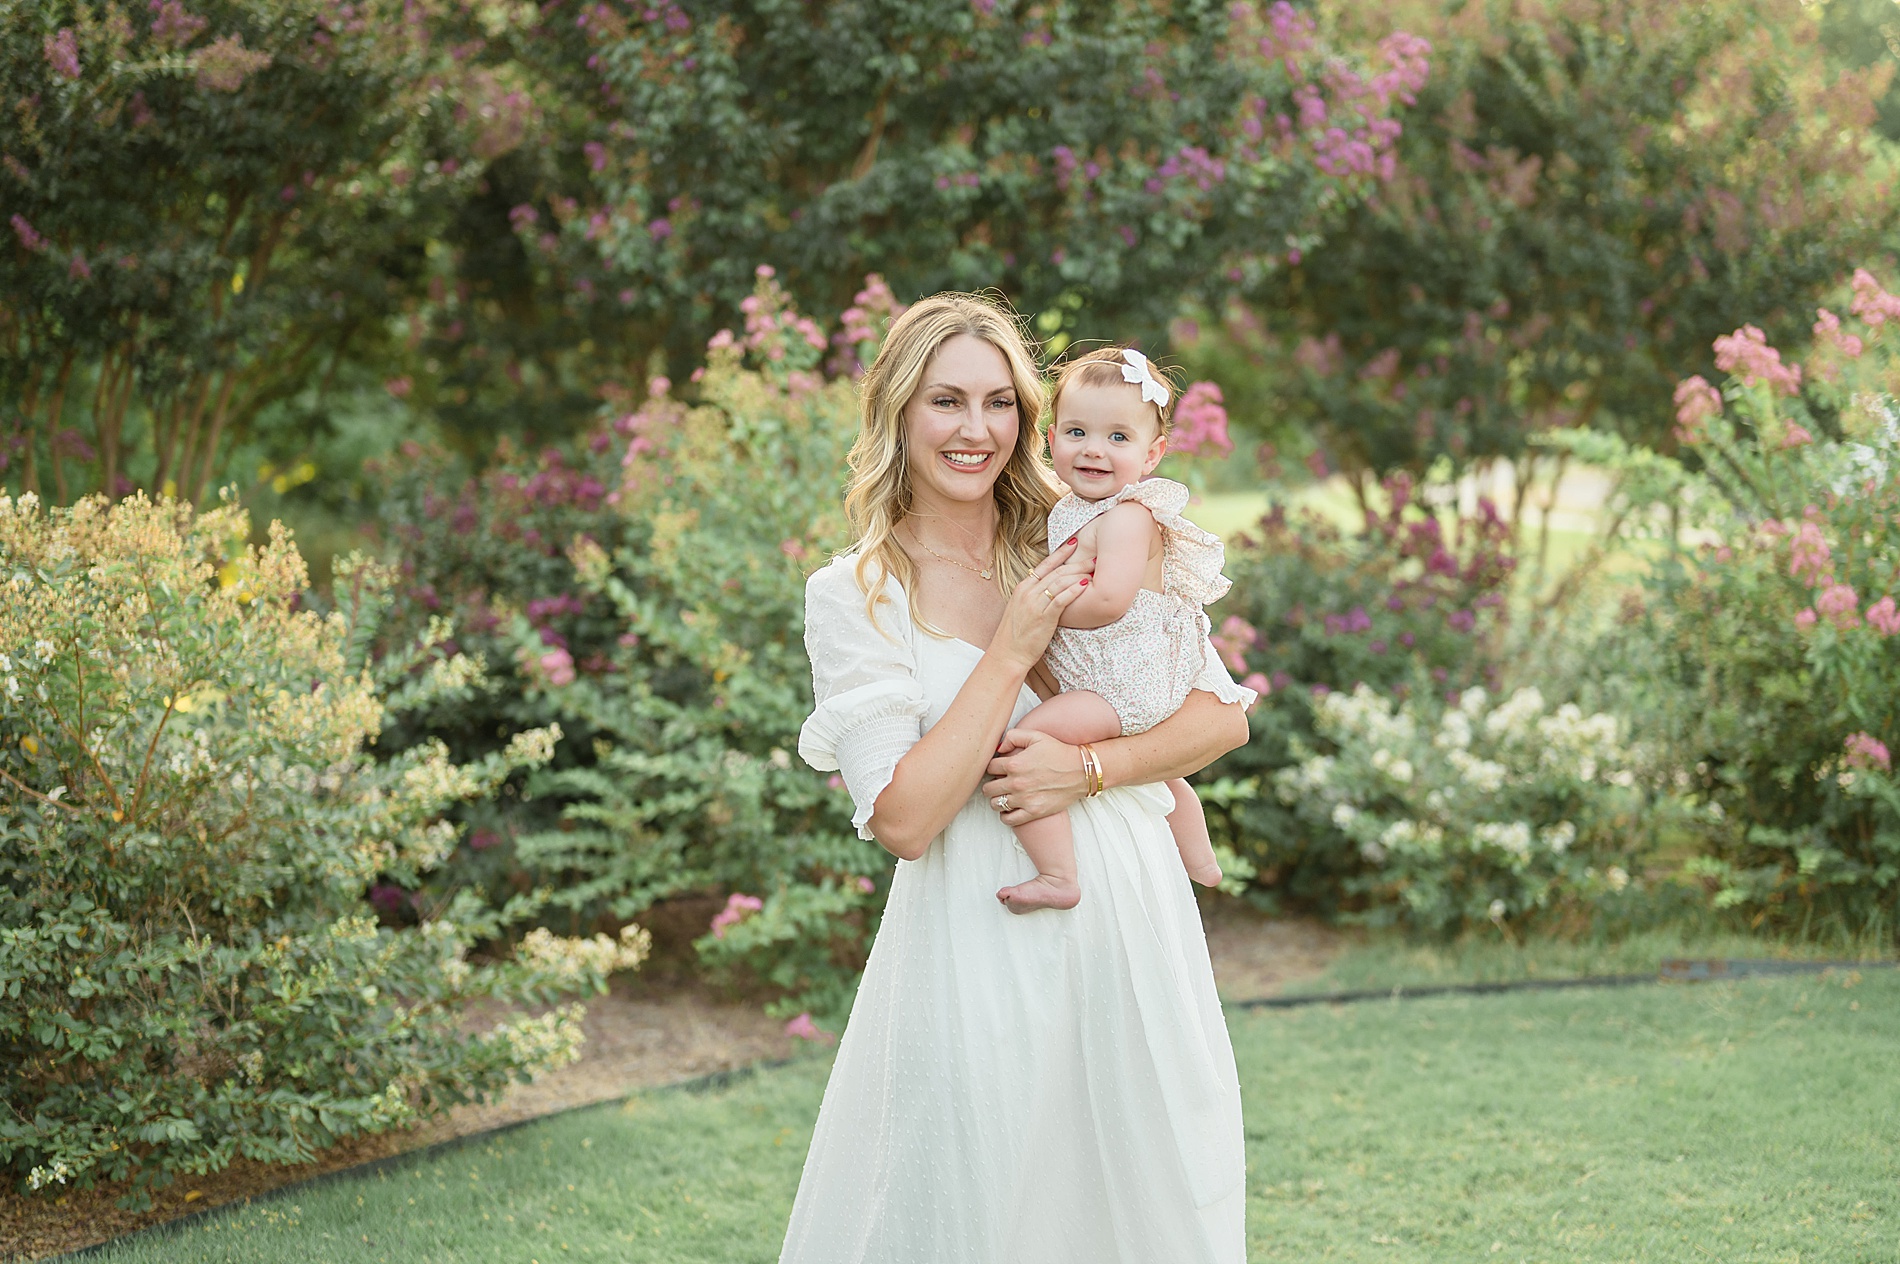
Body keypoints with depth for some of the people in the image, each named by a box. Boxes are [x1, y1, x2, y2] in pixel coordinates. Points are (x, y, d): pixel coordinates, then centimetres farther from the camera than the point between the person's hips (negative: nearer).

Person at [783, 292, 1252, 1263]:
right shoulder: (852, 595, -3)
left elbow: (1223, 716, 4)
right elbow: (903, 819, -12)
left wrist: (1087, 766, -12)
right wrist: (1012, 650, -15)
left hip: (1131, 920, 3)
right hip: (979, 946, -3)